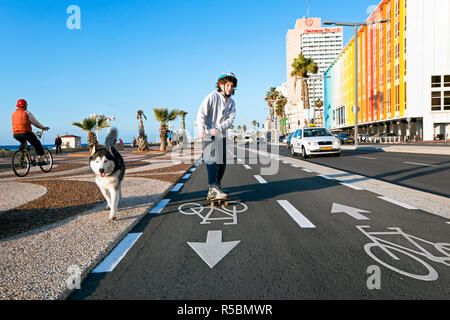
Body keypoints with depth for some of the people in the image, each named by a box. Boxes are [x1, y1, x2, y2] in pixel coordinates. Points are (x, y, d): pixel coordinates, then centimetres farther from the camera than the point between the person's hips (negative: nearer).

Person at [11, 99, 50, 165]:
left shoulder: (14, 114, 15)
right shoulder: (27, 113, -5)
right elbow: (35, 122, 1)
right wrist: (43, 127, 15)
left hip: (15, 135, 7)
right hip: (25, 133, -7)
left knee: (23, 143, 36)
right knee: (37, 145, 8)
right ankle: (40, 161, 3)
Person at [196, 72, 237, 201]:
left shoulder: (231, 102, 9)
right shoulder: (212, 96, -8)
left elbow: (230, 119, -2)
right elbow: (201, 114, -14)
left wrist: (218, 129, -18)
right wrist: (203, 130, -23)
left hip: (221, 135, 7)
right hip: (209, 135, -7)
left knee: (222, 162, 9)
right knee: (213, 160, -15)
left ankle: (217, 186, 22)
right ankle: (213, 189, -18)